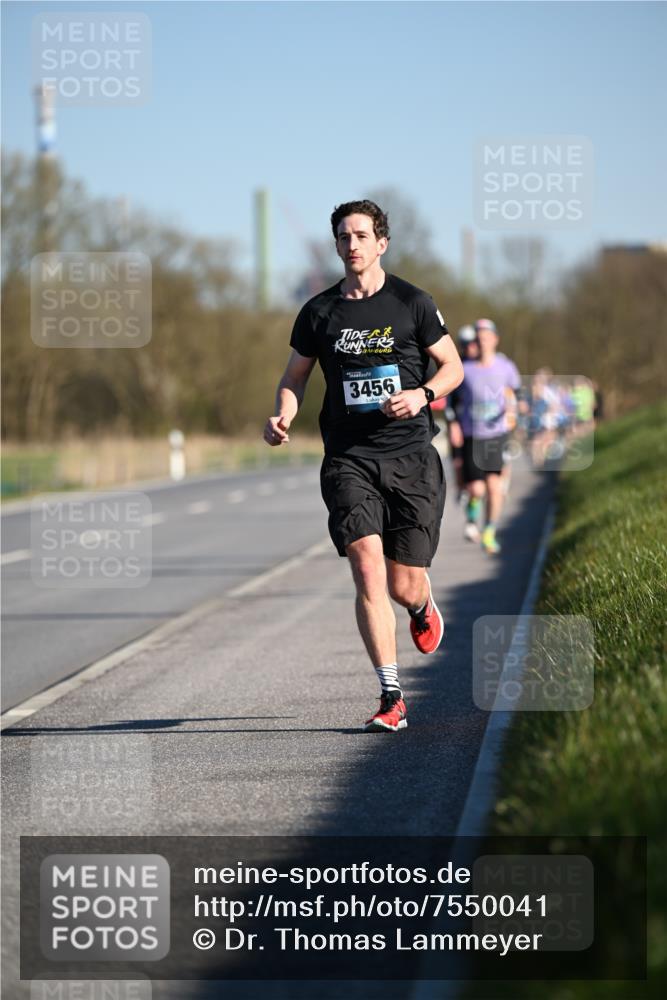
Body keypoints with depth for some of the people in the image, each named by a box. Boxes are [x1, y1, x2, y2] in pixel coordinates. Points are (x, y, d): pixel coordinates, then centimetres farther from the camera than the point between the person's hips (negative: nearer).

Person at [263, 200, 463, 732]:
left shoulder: (412, 303, 2)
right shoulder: (319, 311, 7)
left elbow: (453, 366, 9)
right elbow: (294, 377, 18)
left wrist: (422, 394, -11)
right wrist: (283, 417, -3)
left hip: (411, 455, -1)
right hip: (348, 459, 1)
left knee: (405, 586, 0)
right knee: (368, 571, -16)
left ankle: (424, 607, 41)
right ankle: (392, 699, -12)